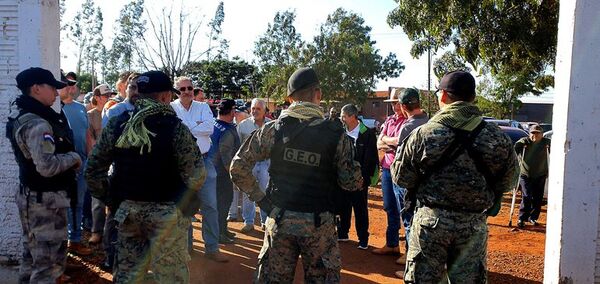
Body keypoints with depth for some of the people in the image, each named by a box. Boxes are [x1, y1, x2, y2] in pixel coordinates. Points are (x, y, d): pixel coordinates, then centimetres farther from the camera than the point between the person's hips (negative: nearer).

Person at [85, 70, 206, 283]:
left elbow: (93, 170, 2)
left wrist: (110, 200, 12)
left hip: (127, 210, 5)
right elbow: (196, 176, -18)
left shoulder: (116, 124, -1)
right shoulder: (175, 128, -15)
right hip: (166, 213, -5)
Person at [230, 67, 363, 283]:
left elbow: (238, 167, -3)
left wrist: (259, 197, 4)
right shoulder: (336, 135, -8)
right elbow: (352, 183, -5)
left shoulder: (273, 129, -4)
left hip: (279, 219, 2)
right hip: (319, 224, -1)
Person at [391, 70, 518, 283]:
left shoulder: (424, 133, -11)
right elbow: (507, 182, 4)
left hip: (430, 220, -1)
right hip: (474, 225, 2)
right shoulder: (497, 137, -5)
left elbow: (401, 177, -5)